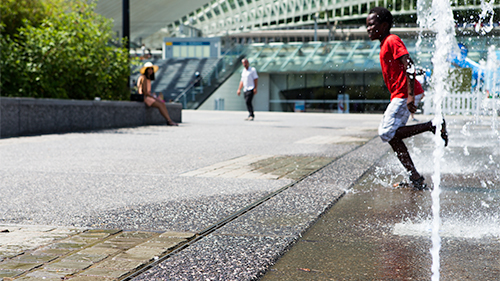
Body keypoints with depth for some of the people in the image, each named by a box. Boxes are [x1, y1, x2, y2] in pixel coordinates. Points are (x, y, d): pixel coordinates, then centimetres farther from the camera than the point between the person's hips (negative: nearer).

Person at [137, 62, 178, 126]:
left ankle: (169, 121, -29)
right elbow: (144, 91, -18)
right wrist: (154, 97, -14)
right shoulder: (143, 78, -12)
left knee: (163, 104, -16)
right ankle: (169, 121, -28)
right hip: (143, 97, -9)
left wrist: (154, 96, 4)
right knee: (160, 105, -25)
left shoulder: (149, 78, 18)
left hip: (149, 96, 9)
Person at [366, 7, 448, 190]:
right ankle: (415, 178, 8)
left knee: (387, 133, -16)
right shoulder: (385, 45, 20)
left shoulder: (392, 41, -10)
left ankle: (432, 126, -10)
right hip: (398, 96, 10)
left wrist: (410, 95, -27)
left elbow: (409, 66, -20)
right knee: (391, 136, 7)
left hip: (404, 95, -10)